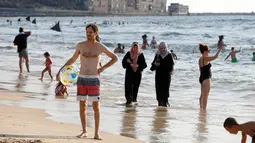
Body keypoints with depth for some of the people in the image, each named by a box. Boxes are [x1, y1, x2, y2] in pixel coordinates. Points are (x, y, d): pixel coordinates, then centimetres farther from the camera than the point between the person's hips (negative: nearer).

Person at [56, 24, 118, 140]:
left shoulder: (100, 47, 0)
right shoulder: (80, 45, 5)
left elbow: (115, 58, 11)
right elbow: (72, 59, 18)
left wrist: (103, 68, 0)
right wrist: (60, 70, 11)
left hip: (94, 79, -2)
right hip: (82, 78, 2)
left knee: (96, 106, -4)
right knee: (82, 106, 5)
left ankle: (97, 133, 1)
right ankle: (84, 131, 15)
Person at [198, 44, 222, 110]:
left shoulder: (200, 59, 11)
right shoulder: (205, 58, -18)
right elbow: (215, 57, -25)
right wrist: (220, 50, -12)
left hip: (202, 78, 10)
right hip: (206, 79, -10)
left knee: (202, 95, 16)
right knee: (206, 95, -6)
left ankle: (201, 108, 22)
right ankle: (204, 109, -5)